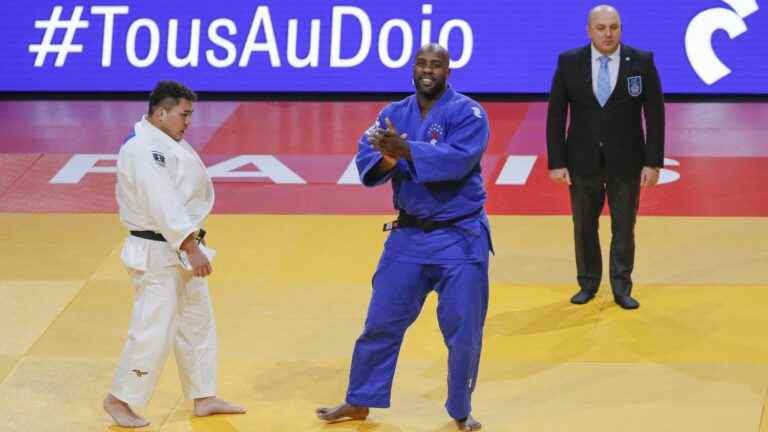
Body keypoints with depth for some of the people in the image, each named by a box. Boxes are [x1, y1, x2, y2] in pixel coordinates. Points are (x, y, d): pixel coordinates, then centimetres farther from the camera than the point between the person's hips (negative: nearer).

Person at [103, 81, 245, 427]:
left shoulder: (166, 142, 12)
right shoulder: (143, 149, -21)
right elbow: (162, 204, -27)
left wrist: (192, 245, 10)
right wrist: (192, 249, -28)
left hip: (181, 249, 11)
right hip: (157, 253, -11)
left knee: (198, 321, 16)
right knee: (154, 331, -8)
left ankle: (203, 398, 27)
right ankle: (119, 399, 8)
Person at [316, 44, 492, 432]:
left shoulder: (467, 112, -11)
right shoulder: (394, 114, 4)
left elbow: (458, 159, -27)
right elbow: (365, 160, -7)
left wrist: (405, 149, -35)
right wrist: (385, 158, -30)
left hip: (460, 238, -4)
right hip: (408, 235, 4)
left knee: (463, 331, 1)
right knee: (381, 322, 10)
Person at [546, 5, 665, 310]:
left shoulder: (641, 62, -7)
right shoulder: (569, 63, -5)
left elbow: (655, 114, -4)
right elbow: (556, 115, -2)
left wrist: (653, 162, -7)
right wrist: (556, 162, -6)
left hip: (626, 161, -1)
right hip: (582, 160, 1)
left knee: (624, 228, 6)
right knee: (584, 227, 12)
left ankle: (621, 288, 19)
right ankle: (588, 284, 27)